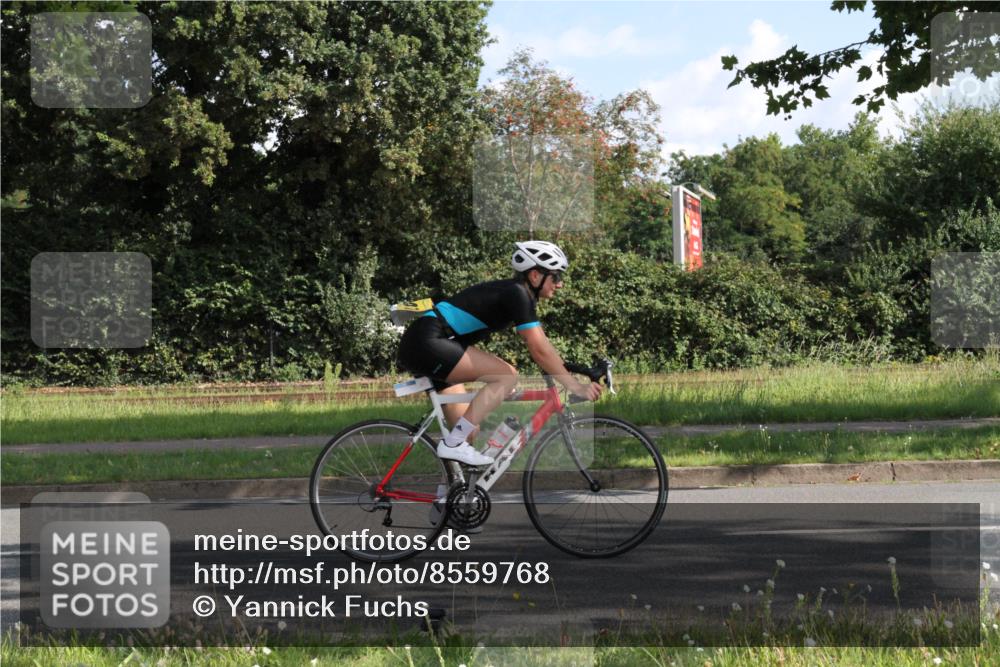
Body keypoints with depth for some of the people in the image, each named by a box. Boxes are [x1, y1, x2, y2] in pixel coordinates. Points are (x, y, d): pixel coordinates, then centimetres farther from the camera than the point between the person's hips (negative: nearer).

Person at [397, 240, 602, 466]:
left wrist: (571, 372, 15)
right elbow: (540, 351, -18)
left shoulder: (514, 293, 15)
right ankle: (453, 444, -16)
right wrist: (575, 386, -14)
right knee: (507, 375, -17)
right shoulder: (517, 294, -14)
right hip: (427, 342, -10)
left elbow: (541, 345, 20)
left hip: (419, 346, 10)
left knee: (469, 432, 10)